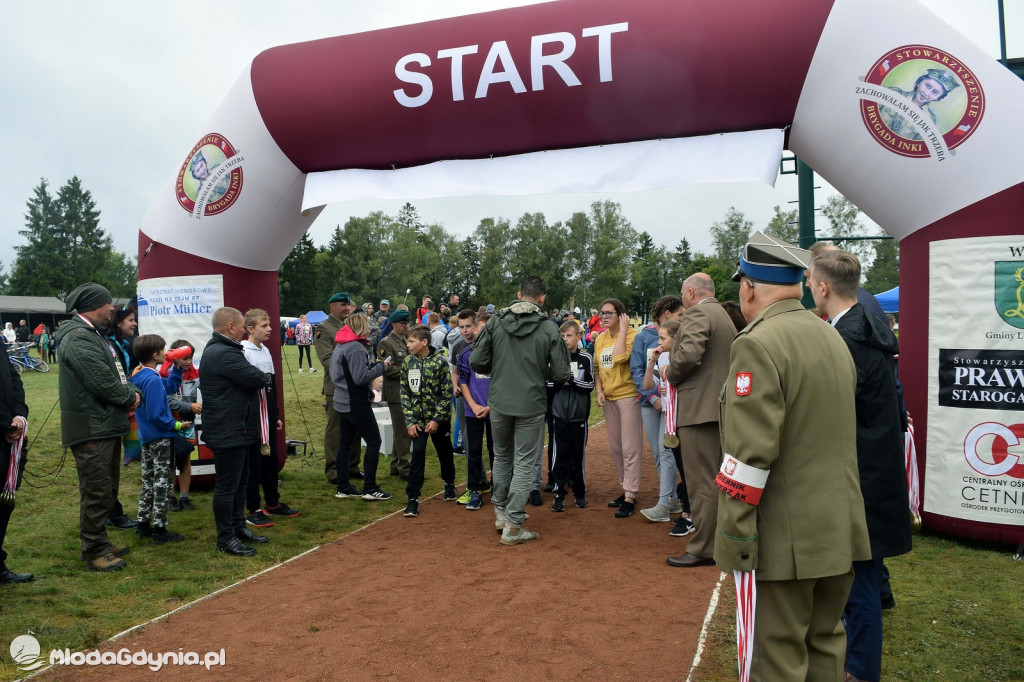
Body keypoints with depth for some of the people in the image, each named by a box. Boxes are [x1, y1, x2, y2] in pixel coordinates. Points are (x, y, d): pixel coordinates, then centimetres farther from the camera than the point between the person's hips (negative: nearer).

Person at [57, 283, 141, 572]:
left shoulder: (95, 335, 16)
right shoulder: (79, 339, -18)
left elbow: (116, 373, 17)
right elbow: (104, 383, -25)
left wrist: (131, 393, -2)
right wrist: (131, 397, -8)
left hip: (107, 426, 11)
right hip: (91, 429, -11)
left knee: (107, 489, 19)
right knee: (96, 493, -2)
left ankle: (100, 544, 31)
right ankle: (95, 552, 8)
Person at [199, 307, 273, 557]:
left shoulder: (215, 349, 15)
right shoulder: (225, 354, -22)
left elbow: (253, 378, 16)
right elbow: (257, 379, -22)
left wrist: (260, 377, -3)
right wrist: (265, 377, -2)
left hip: (234, 430, 11)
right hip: (229, 431, -11)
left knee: (240, 480, 20)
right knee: (227, 485, -1)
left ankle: (238, 527, 33)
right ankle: (225, 539, 8)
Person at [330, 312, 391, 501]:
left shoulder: (340, 346, 12)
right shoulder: (355, 348, -18)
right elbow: (360, 377, -23)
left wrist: (372, 365, 7)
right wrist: (381, 367, -13)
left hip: (343, 402, 10)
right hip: (356, 404, -10)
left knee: (346, 443, 13)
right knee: (374, 441, -3)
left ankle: (343, 487, 18)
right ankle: (370, 488, -2)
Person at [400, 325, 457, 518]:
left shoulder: (440, 362, -13)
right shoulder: (407, 362, -2)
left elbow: (447, 393, -11)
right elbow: (405, 393, 1)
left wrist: (436, 419, -14)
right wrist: (410, 421, -6)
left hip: (439, 418, -2)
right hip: (417, 419, 2)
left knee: (444, 453, 13)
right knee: (417, 454, -7)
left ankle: (449, 484, 39)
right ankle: (413, 498, -1)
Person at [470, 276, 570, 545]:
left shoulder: (495, 322, -4)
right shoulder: (549, 328, -9)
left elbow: (476, 361, -5)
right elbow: (561, 374, -8)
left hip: (499, 402, 2)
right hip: (531, 405, -2)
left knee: (502, 455, 22)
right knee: (524, 463, 7)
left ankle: (501, 512, 34)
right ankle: (513, 527, 11)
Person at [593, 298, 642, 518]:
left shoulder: (631, 334, -12)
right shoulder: (600, 339, 9)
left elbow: (619, 357, -29)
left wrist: (623, 329, -21)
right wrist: (599, 390, 2)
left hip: (628, 395, -8)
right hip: (609, 397, 8)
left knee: (629, 448, -4)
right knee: (615, 448, 15)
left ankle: (629, 498, 2)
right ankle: (627, 489, 29)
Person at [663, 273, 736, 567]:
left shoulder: (696, 314, -11)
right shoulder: (725, 317, 19)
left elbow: (689, 354, -27)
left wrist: (670, 373, -8)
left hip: (699, 410, -10)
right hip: (719, 407, 10)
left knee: (701, 482, -4)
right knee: (716, 479, 17)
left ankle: (703, 549, 3)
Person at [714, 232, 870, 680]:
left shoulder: (758, 344, -18)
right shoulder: (833, 337, 10)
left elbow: (750, 454, -23)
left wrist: (732, 537, -16)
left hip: (788, 538, -8)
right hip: (843, 528, 9)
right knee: (826, 643, 20)